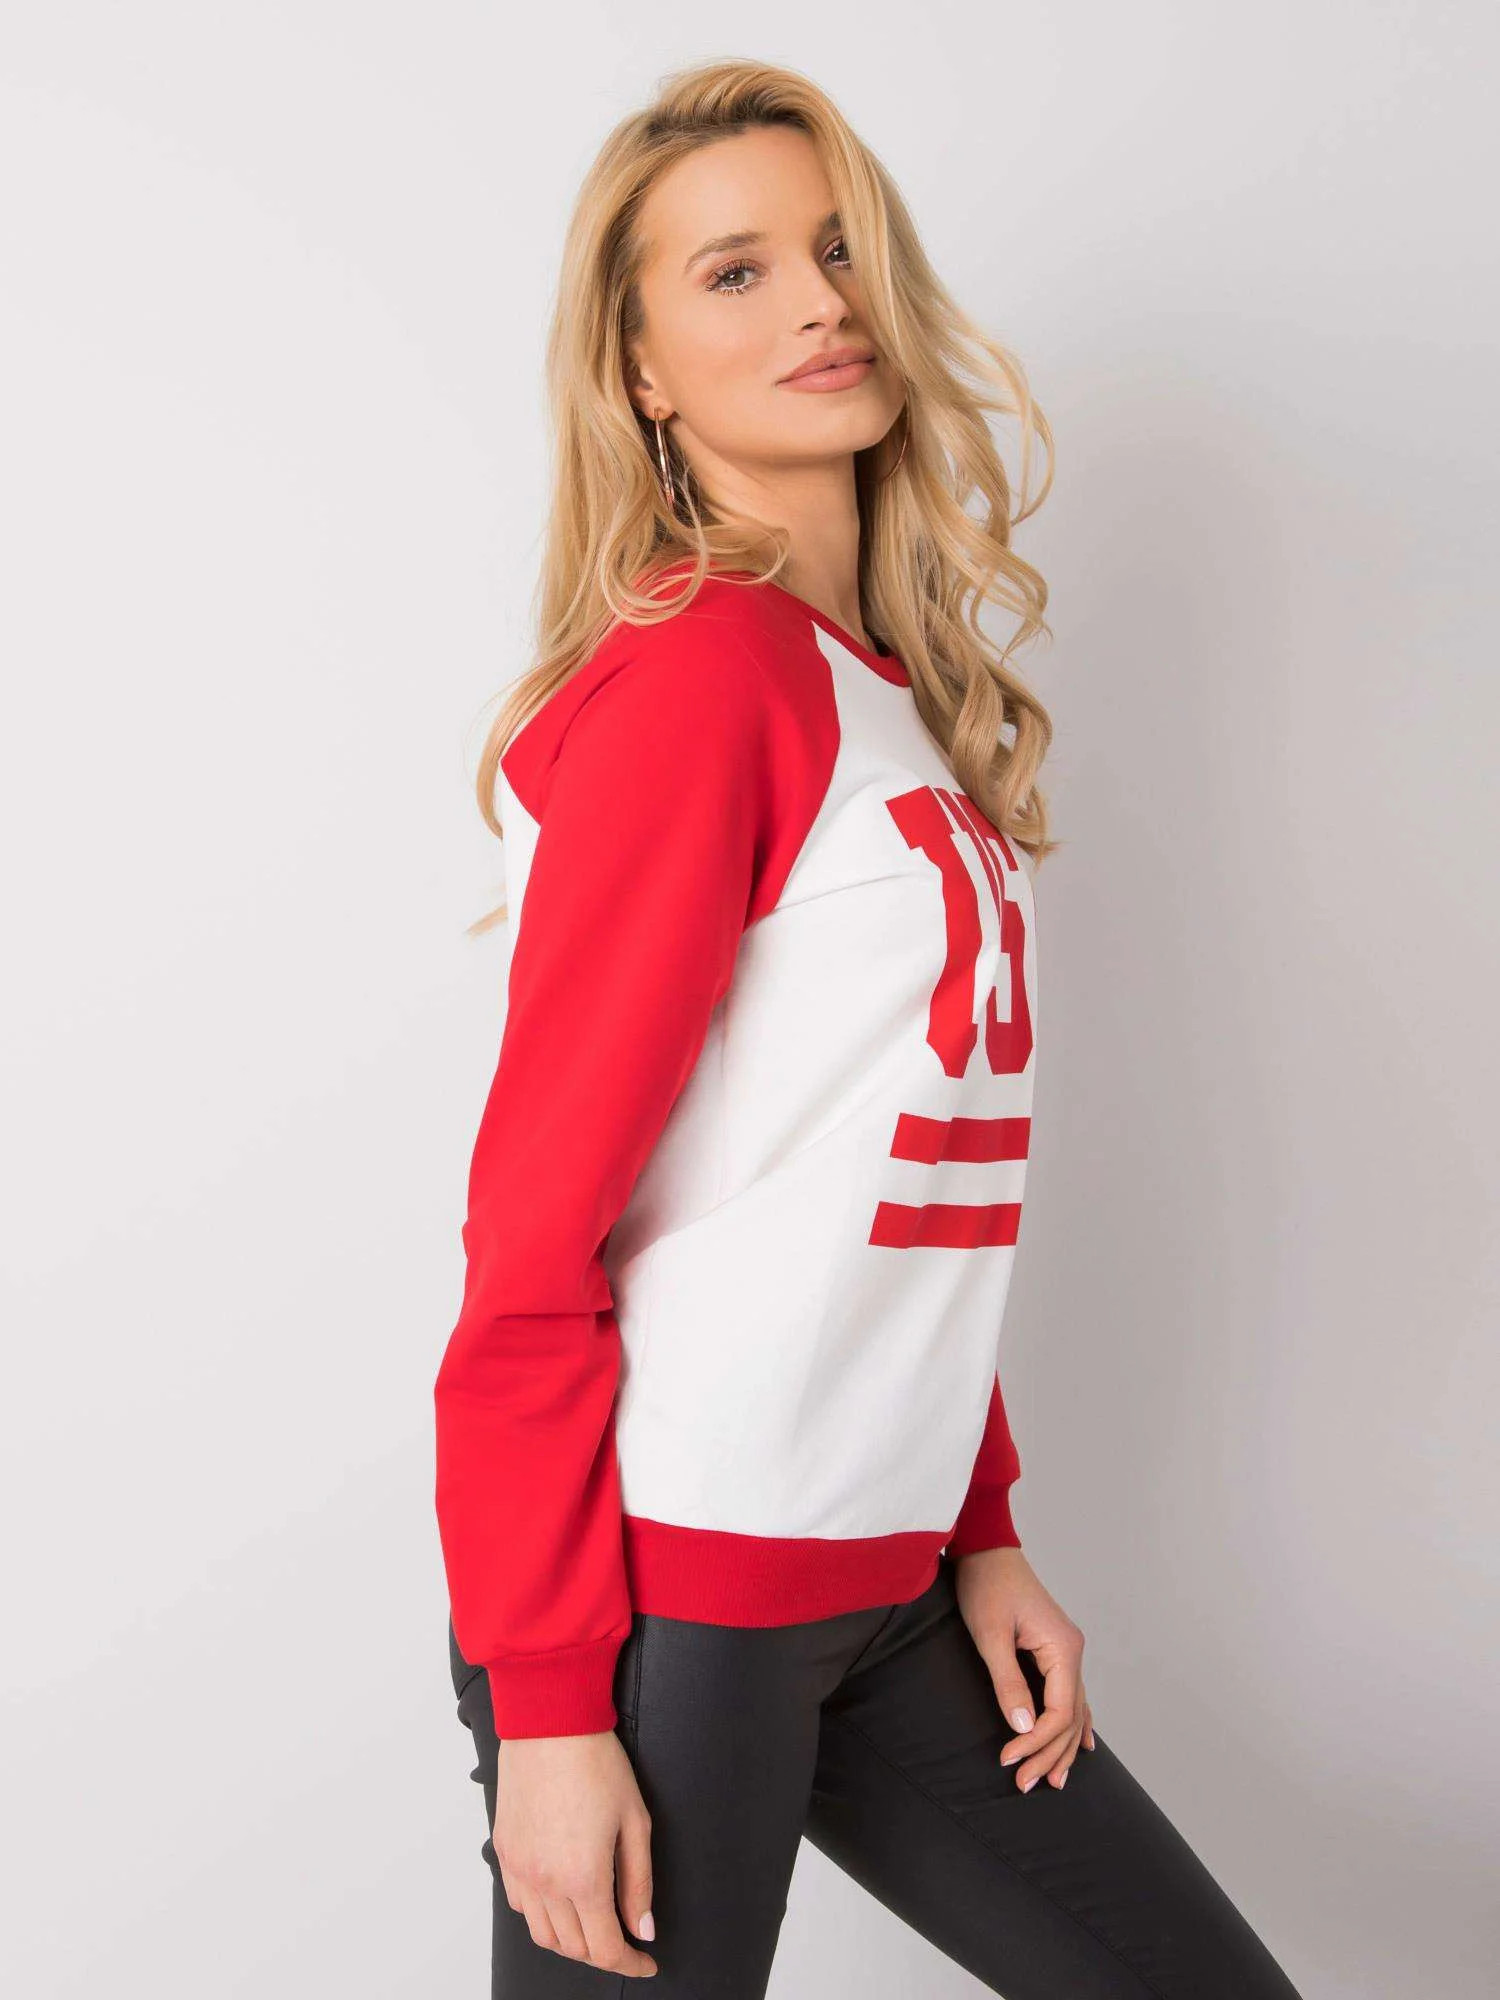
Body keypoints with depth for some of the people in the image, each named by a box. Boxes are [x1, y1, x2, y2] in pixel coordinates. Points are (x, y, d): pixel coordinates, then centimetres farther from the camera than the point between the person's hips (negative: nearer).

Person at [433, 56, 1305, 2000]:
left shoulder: (909, 705, 11)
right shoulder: (700, 662, -14)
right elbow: (538, 1218, -16)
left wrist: (981, 1534, 12)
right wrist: (548, 1700, -16)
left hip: (885, 1594, 8)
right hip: (673, 1593, -8)